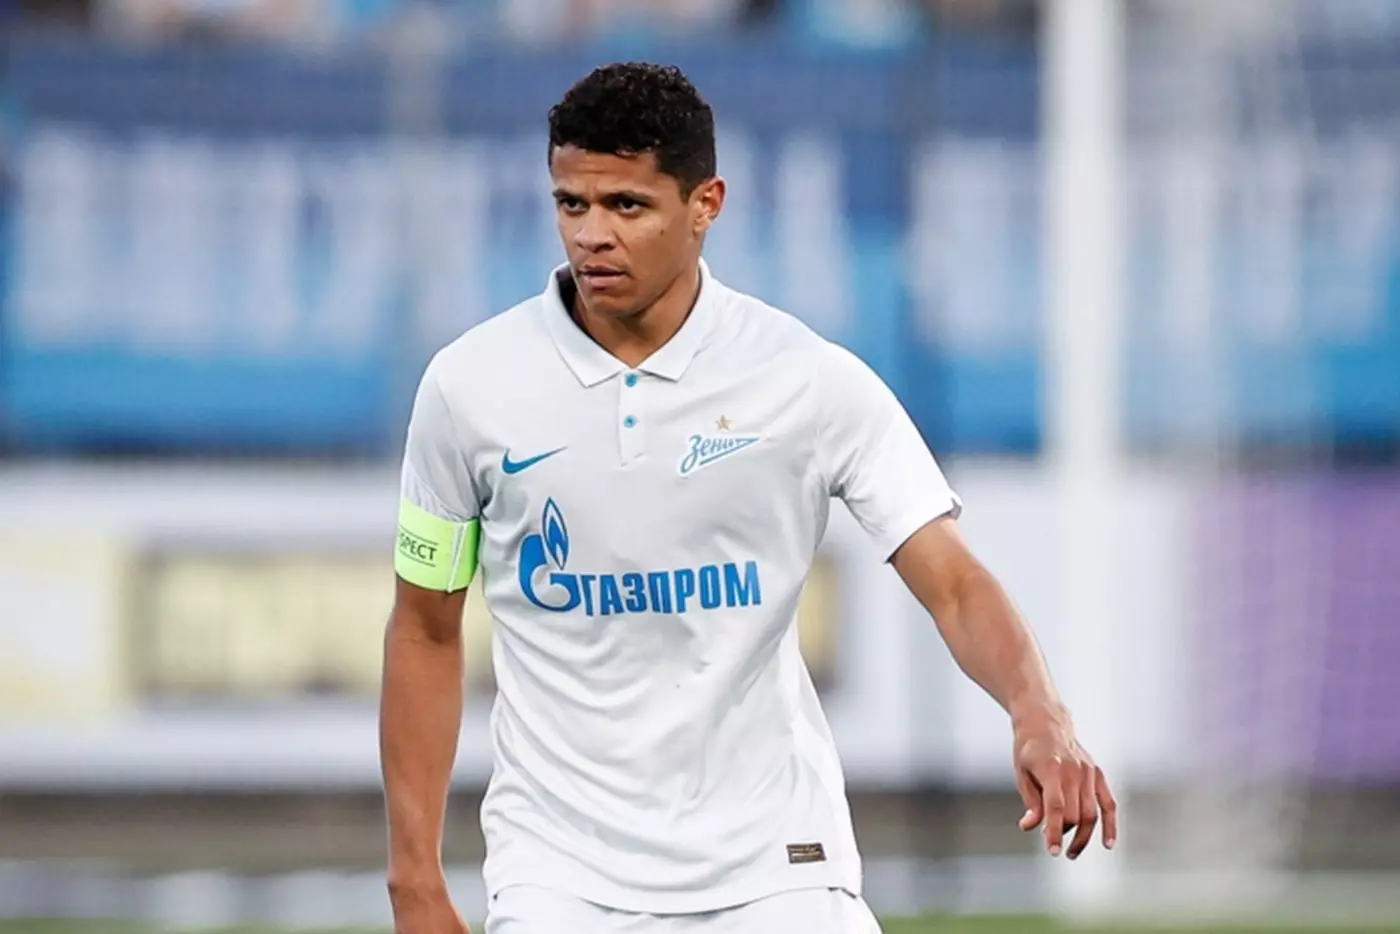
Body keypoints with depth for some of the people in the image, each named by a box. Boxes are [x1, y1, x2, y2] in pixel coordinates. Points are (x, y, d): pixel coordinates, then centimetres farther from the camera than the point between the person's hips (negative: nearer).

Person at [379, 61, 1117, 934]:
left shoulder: (813, 381, -7)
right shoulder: (470, 386, -3)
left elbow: (955, 584, -12)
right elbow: (426, 632, 6)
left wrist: (1039, 715, -32)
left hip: (771, 863, 0)